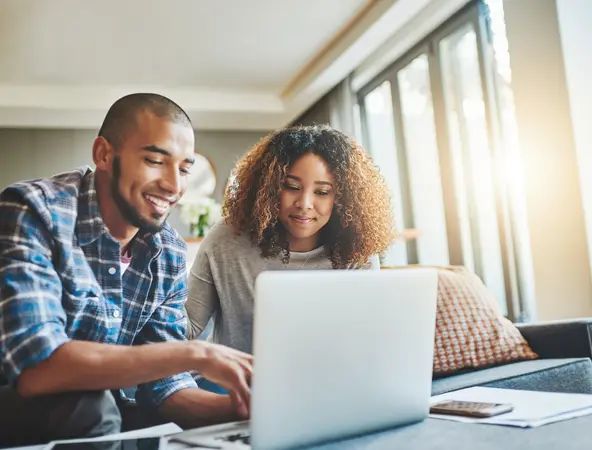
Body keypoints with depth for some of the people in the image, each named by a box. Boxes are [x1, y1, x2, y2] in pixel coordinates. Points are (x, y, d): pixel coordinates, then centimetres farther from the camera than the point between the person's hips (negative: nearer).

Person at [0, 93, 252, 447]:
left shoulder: (170, 254, -3)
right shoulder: (32, 211, -20)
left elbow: (163, 385, -4)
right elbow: (35, 368, -31)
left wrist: (242, 407, -22)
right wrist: (195, 353, -34)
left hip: (96, 412, 4)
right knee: (88, 408, -32)